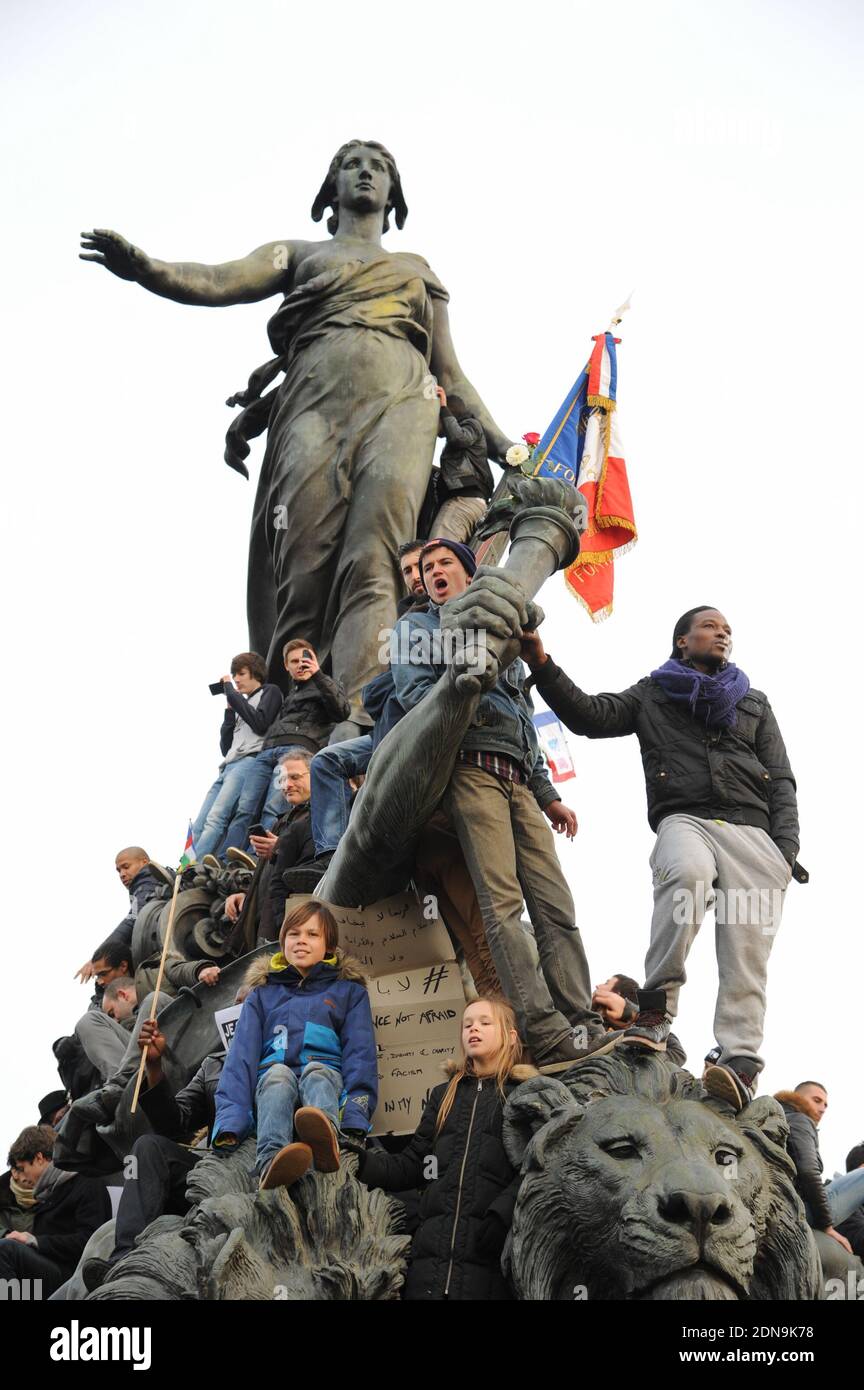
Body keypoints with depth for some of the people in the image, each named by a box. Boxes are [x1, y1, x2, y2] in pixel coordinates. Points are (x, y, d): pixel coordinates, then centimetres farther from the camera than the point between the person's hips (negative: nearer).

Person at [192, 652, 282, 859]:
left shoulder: (270, 692, 14)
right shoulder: (242, 705, 33)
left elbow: (261, 725, -6)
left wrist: (232, 694, 2)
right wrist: (229, 711, 17)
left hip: (251, 760, -8)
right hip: (228, 767, 9)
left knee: (216, 818, -27)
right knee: (198, 827, -8)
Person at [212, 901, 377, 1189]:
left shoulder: (349, 991, 22)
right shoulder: (262, 994, 24)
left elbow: (360, 1056, 8)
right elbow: (241, 1056, 10)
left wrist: (355, 1119, -12)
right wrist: (229, 1122, -10)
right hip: (272, 1085, 1)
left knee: (315, 1071, -35)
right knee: (279, 1072, -34)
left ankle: (327, 1139, -71)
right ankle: (272, 1161, -64)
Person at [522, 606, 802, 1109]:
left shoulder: (754, 703, 28)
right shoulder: (653, 695, 24)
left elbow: (782, 783, 20)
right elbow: (591, 716, 8)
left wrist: (786, 851, 3)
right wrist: (544, 668, -7)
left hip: (754, 829, 3)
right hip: (684, 819, -2)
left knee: (748, 950, -17)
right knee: (688, 873, -37)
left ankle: (740, 1060, -26)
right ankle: (657, 1010, -28)